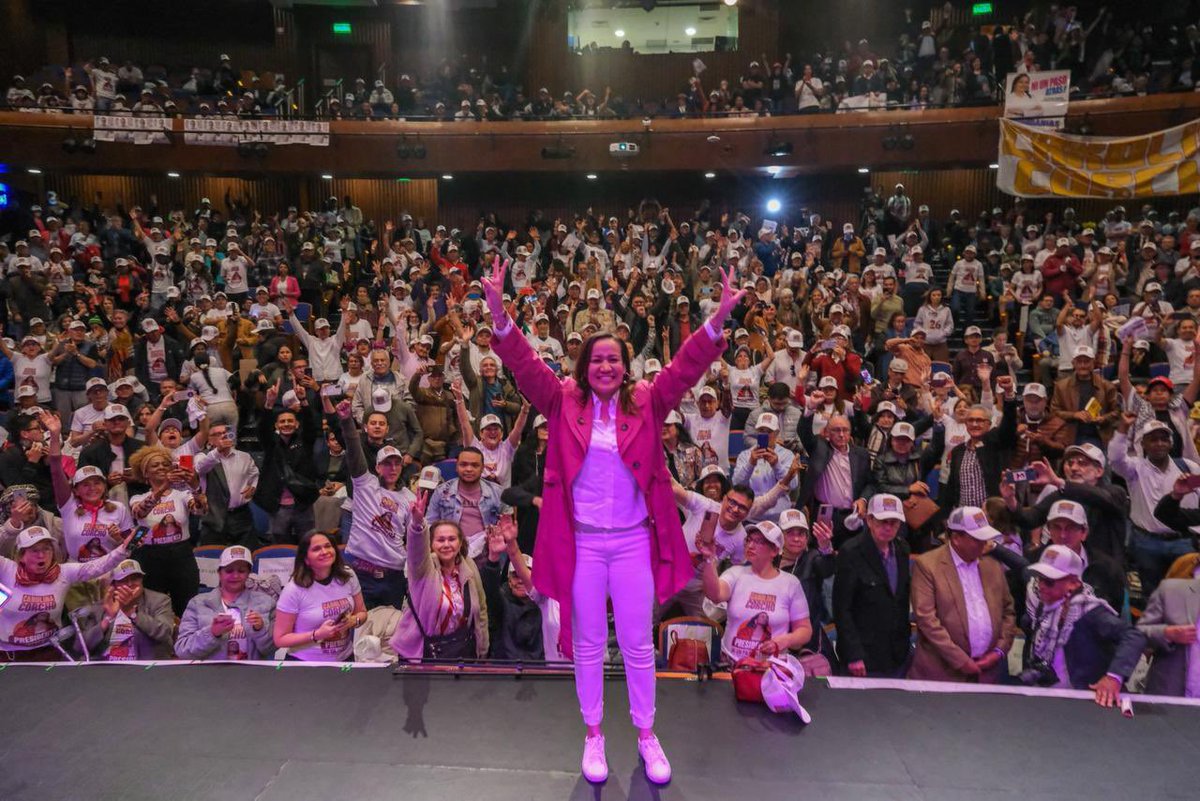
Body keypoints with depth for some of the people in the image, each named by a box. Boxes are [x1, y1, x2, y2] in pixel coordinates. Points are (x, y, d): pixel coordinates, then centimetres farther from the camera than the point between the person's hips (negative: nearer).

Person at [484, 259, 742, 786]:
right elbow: (525, 365, -13)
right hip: (581, 541, 0)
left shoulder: (646, 403, -1)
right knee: (588, 644, 14)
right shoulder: (564, 402, -2)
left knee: (638, 644, 12)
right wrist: (499, 315, -28)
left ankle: (646, 734, 32)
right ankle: (593, 734, 33)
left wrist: (718, 321, -26)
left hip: (634, 540, 0)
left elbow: (685, 367, -12)